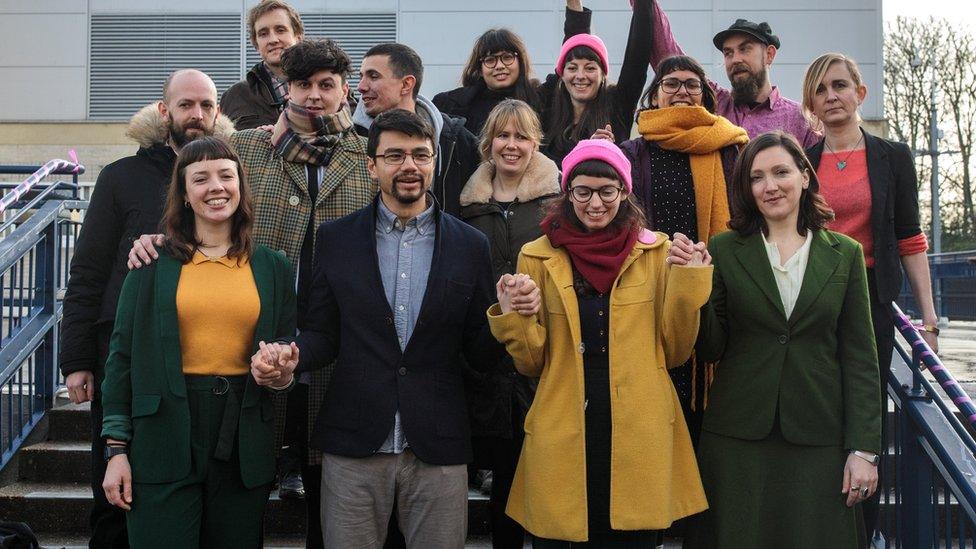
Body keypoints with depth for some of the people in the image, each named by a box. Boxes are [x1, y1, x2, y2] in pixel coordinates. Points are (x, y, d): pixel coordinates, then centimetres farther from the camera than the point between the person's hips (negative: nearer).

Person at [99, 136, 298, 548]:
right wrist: (116, 450, -2)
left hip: (244, 441, 2)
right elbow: (123, 355, 2)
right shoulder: (152, 263, 3)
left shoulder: (273, 267, 9)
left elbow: (288, 351, 13)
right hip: (165, 435, -2)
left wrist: (282, 373, -11)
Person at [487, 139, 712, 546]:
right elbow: (533, 364, 6)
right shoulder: (539, 256, 3)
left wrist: (687, 285, -8)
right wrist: (513, 319, -12)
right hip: (562, 439, 0)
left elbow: (675, 352, 4)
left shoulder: (656, 252, 4)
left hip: (639, 436, 0)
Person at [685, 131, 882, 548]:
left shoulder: (845, 255, 4)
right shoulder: (724, 250, 2)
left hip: (819, 440, 0)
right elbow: (711, 349, 1)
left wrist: (864, 449, -2)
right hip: (737, 438, 0)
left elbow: (860, 358, 3)